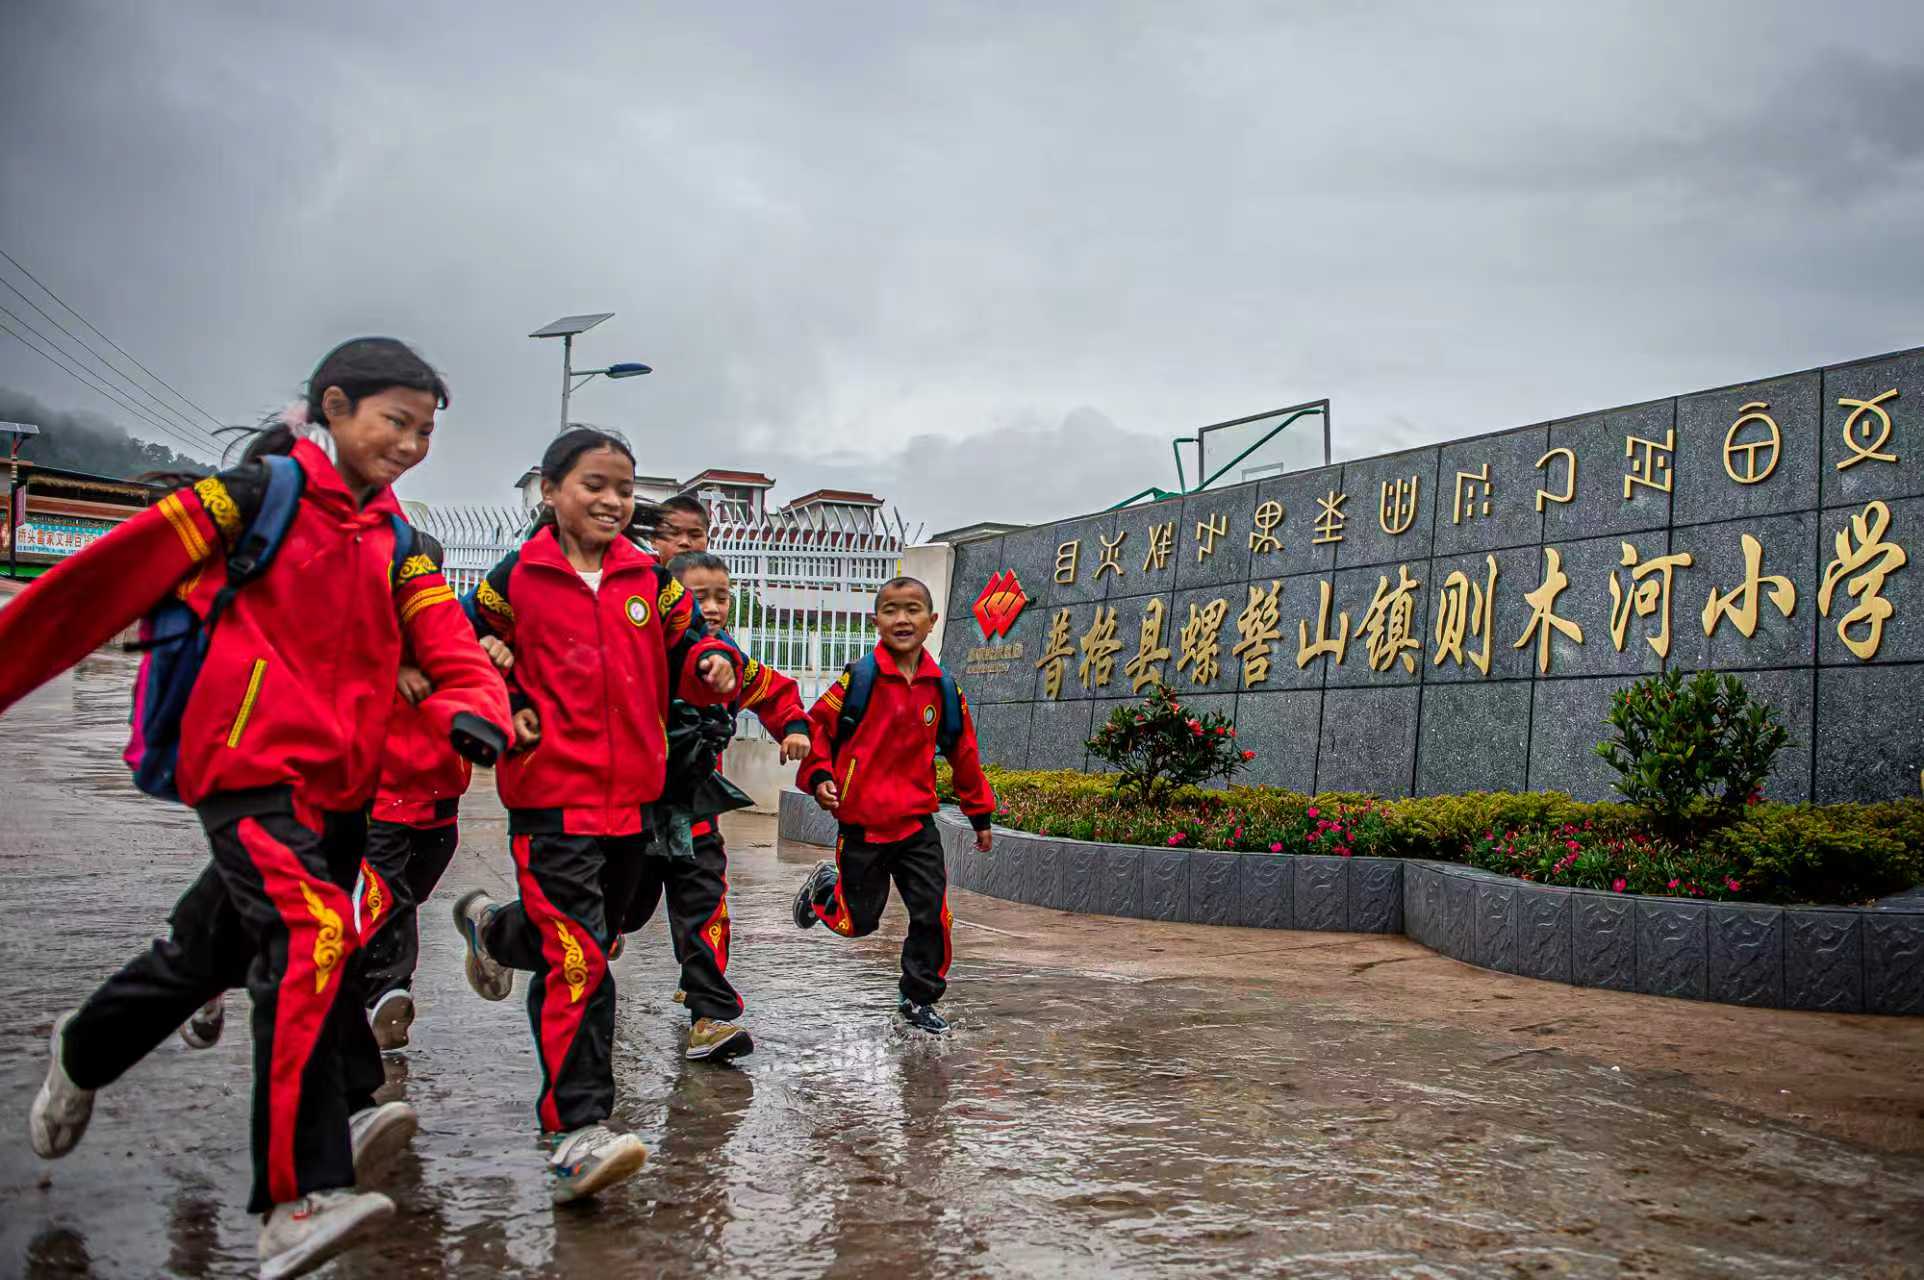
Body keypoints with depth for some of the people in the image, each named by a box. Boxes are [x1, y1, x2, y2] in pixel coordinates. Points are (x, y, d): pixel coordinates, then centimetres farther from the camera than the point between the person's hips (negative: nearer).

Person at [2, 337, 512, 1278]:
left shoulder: (393, 541, 13)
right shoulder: (259, 494, -5)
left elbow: (451, 650, 2)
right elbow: (105, 581, -4)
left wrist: (473, 709, -21)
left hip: (336, 785, 7)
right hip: (251, 766, -7)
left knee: (214, 948, 21)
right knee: (314, 939, -24)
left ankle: (80, 1058, 49)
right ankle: (300, 1201, -23)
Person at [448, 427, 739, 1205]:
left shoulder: (650, 580, 8)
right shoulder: (515, 579, 0)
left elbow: (685, 651, 14)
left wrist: (713, 666, -9)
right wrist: (499, 709, -6)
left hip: (631, 795, 5)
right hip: (551, 795, -5)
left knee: (584, 940, 22)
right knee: (578, 958, -16)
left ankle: (494, 929, 54)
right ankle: (577, 1135, -13)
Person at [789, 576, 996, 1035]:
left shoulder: (943, 688, 3)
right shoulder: (860, 678, -9)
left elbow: (963, 753, 12)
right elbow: (817, 726, 0)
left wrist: (980, 815, 17)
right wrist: (819, 776, -14)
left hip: (917, 822, 3)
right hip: (862, 821, -3)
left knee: (932, 914, -1)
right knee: (858, 921, 6)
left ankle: (920, 999, 18)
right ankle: (826, 885, 39)